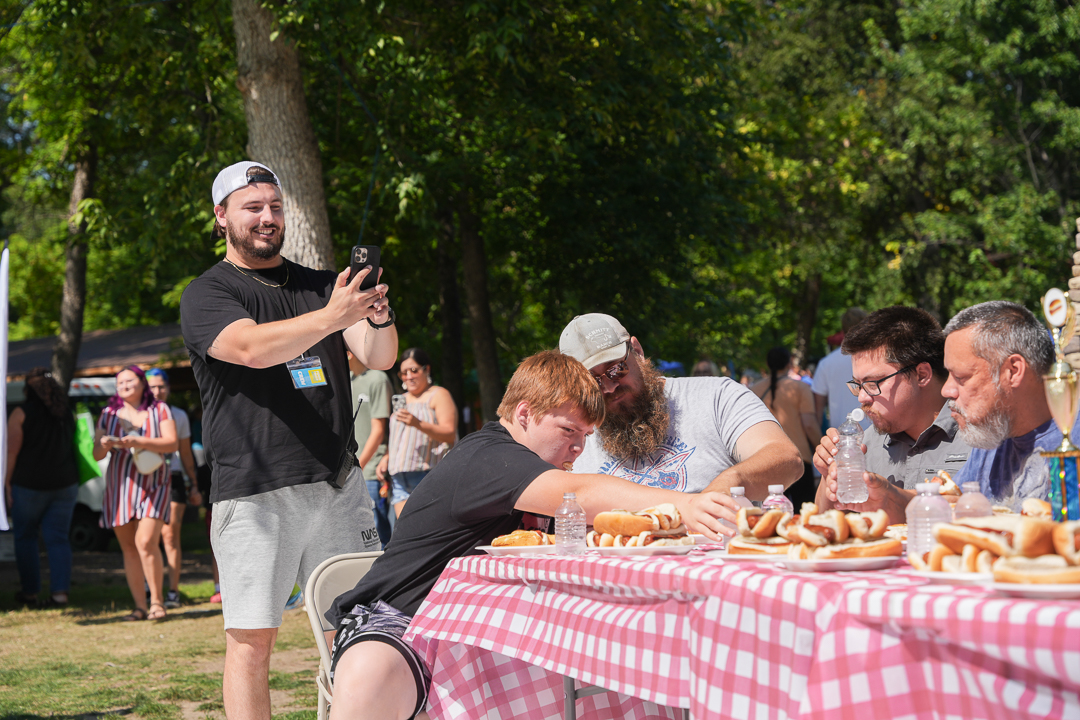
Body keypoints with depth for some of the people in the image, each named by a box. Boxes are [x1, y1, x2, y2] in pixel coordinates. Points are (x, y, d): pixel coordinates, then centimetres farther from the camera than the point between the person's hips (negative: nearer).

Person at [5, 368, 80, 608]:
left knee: (25, 537, 10)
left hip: (29, 485, -4)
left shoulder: (21, 414, -7)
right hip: (65, 485, 4)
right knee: (58, 538, 4)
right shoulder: (67, 413, 9)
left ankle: (30, 592, 13)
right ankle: (60, 591, -7)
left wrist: (7, 483, -6)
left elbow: (12, 452, -10)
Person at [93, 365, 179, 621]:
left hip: (152, 484, -3)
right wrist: (104, 444, -14)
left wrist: (139, 442, -20)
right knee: (129, 548, 1)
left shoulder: (159, 410, 5)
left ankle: (156, 600, -6)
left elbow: (171, 444, -7)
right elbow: (96, 454, 10)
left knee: (146, 542, -18)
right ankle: (140, 606, 5)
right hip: (119, 485, 3)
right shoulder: (108, 414, 12)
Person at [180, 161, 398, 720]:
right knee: (251, 640, -3)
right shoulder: (206, 295, 3)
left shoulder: (322, 285, 17)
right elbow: (253, 347, -18)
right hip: (254, 491, -4)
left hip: (339, 484, 4)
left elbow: (378, 357, 4)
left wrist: (378, 316, -19)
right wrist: (330, 317, -32)